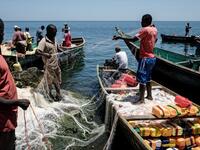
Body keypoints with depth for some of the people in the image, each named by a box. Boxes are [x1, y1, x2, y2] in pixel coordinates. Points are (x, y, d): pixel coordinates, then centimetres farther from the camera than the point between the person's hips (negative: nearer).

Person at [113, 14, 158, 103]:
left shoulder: (145, 30, -17)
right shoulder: (154, 29, 7)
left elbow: (133, 39, -24)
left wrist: (119, 37, -20)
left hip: (145, 58, -9)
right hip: (152, 57, 9)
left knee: (141, 79, -5)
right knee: (148, 78, 18)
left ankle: (141, 99, -3)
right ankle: (149, 96, 26)